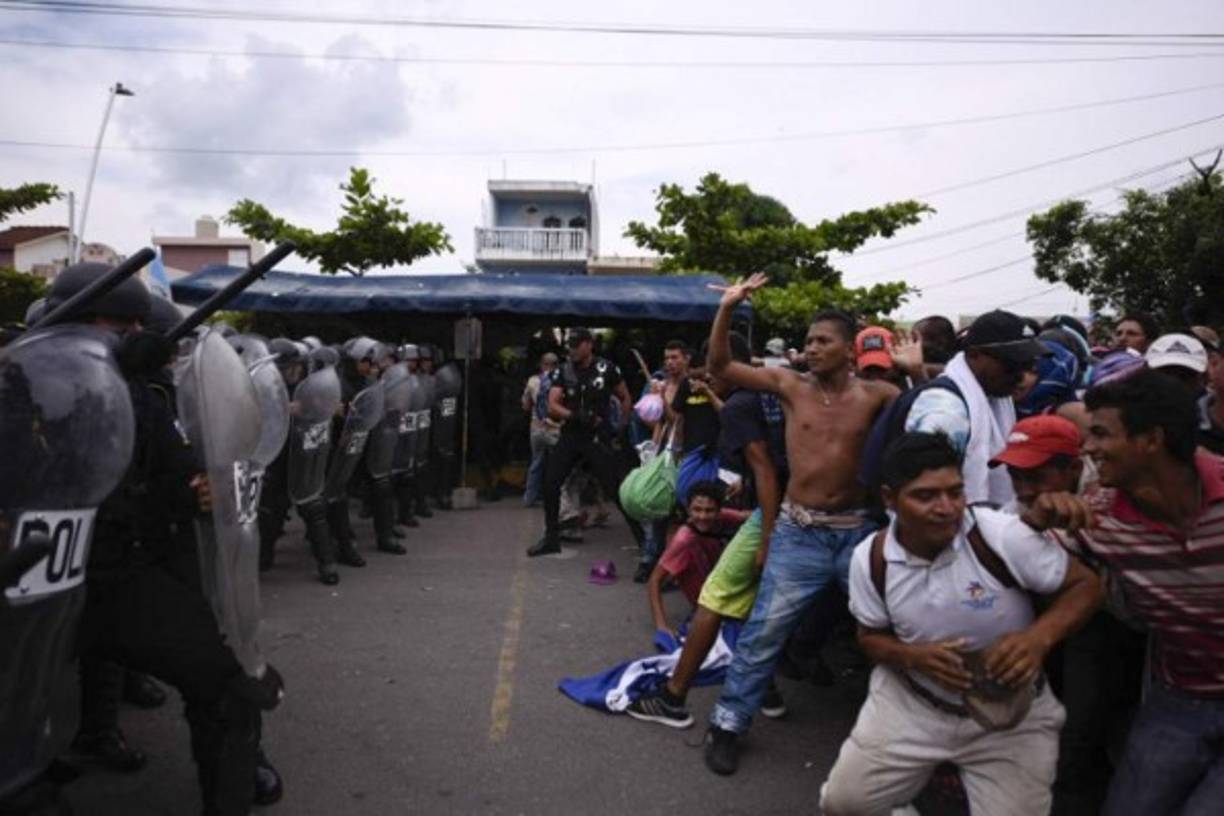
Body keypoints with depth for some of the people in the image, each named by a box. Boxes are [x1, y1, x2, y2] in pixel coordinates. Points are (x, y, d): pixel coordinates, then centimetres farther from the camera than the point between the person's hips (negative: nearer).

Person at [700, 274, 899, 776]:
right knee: (765, 630, 0)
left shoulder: (876, 395, -1)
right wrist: (728, 308, -12)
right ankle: (728, 723, 14)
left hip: (857, 530, 1)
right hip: (798, 531, -1)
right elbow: (720, 367, -1)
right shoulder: (791, 385, 0)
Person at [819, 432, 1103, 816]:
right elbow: (871, 636, 1)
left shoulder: (1002, 535, -24)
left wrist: (1039, 637, -29)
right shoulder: (870, 558, -13)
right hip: (911, 700, 2)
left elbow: (1086, 585, -12)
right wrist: (914, 657, -20)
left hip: (1011, 716, -2)